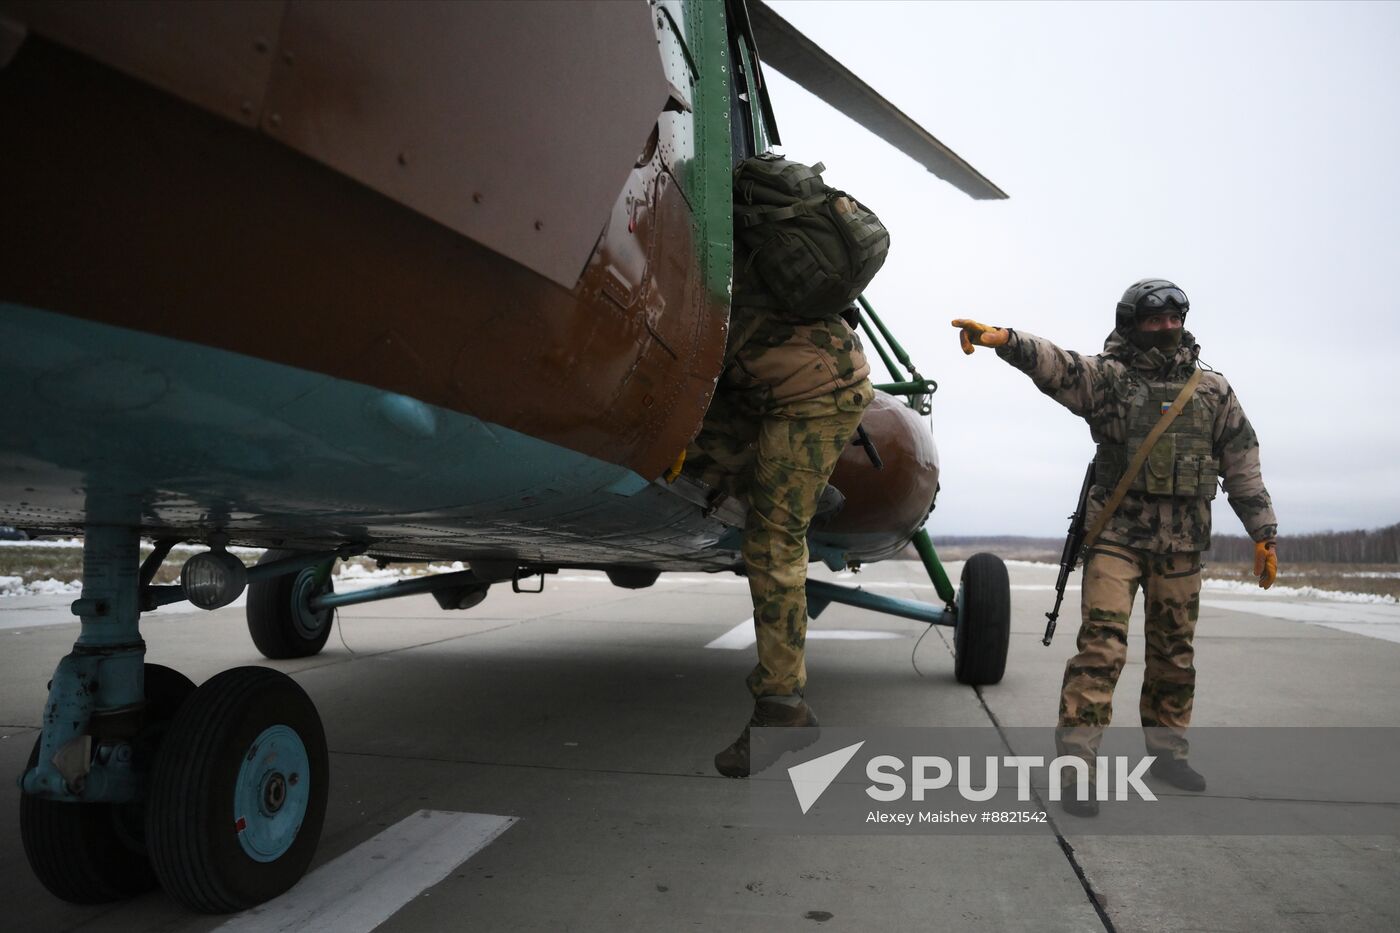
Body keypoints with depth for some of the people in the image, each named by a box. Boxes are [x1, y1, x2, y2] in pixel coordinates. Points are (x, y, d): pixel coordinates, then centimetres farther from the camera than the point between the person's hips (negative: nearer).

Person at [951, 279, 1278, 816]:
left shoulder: (1214, 390, 12)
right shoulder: (1109, 378, 1)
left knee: (1174, 651, 13)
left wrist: (1264, 535, 11)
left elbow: (1243, 466, 14)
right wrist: (1003, 339, -38)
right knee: (1102, 643, -12)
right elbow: (1056, 365, -19)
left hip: (1182, 543, 4)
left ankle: (1166, 751, 29)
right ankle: (1075, 763, -10)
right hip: (1117, 534, -4)